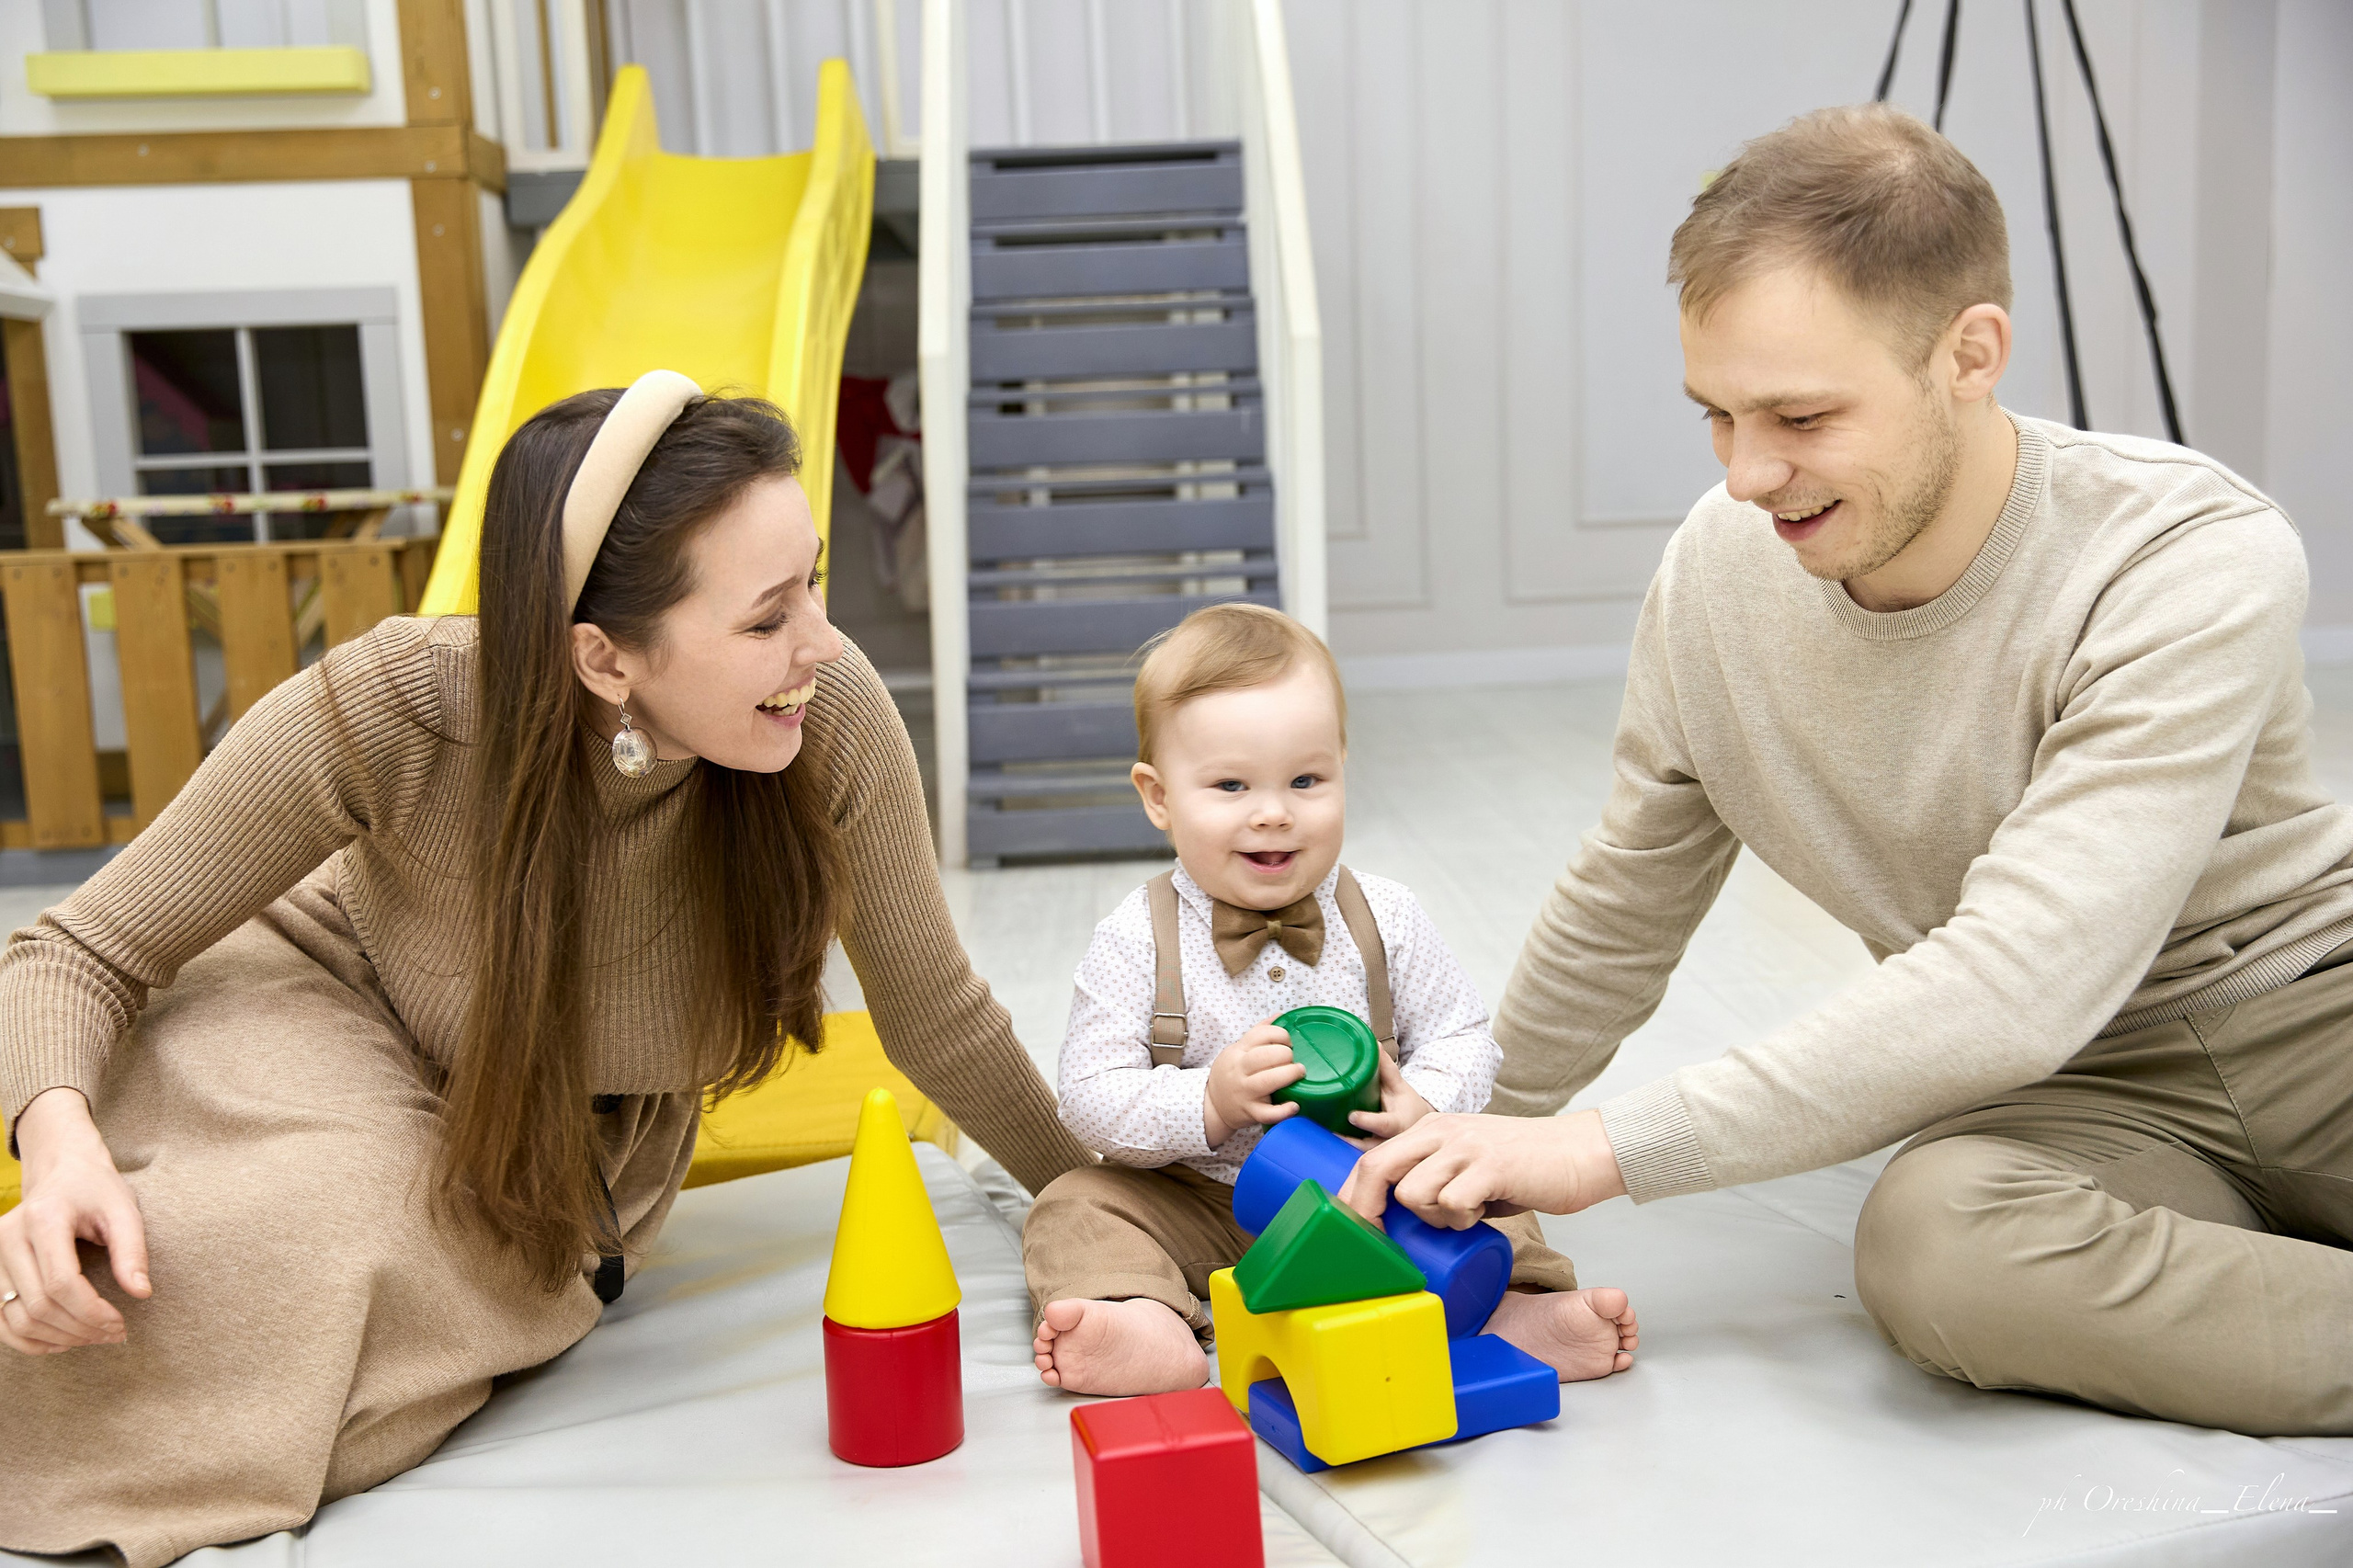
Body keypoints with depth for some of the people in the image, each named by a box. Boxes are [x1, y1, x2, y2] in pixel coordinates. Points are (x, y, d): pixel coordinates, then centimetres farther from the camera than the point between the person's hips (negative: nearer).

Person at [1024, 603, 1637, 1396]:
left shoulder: (1384, 919, -5)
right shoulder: (1136, 942, -12)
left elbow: (1461, 1036, 2)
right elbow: (1091, 1097, -14)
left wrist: (1425, 1108, -21)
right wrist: (1209, 1102, -31)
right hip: (1196, 1206, -1)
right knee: (1077, 1208, -22)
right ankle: (1144, 1329, -40)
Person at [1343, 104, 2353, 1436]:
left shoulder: (2199, 563, -21)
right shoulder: (1719, 568, -6)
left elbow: (2018, 988, -30)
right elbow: (1621, 914, 8)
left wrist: (1607, 1150, -30)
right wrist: (1472, 1145, 16)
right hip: (2072, 1101, 4)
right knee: (1933, 1239, -34)